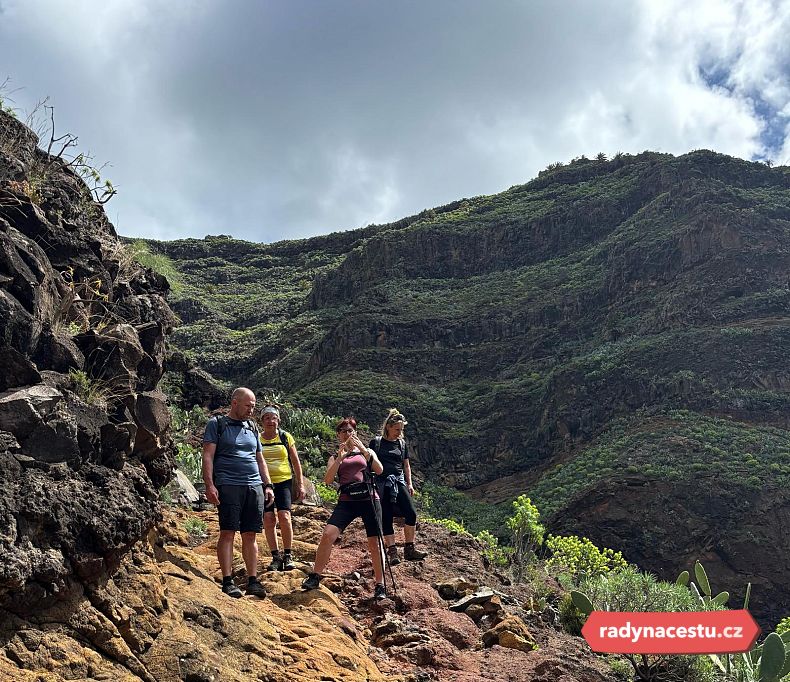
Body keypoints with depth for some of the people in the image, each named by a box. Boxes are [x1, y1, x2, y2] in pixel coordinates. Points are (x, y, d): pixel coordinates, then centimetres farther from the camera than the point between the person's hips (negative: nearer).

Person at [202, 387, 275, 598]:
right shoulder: (216, 424, 5)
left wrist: (267, 485, 15)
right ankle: (228, 581, -3)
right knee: (228, 533, -7)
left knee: (250, 535, 5)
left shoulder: (252, 428, 22)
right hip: (229, 485, -5)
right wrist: (209, 485, -13)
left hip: (254, 486, 5)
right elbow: (208, 456, -3)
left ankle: (253, 580, 9)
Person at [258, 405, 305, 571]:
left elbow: (296, 462, 12)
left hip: (283, 482, -1)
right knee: (268, 519, -5)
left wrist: (301, 484, 8)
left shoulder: (286, 437, 8)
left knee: (284, 517, -14)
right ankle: (276, 556, 6)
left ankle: (288, 556, 0)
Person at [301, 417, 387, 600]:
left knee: (374, 543, -2)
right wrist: (340, 458, -11)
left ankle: (380, 585, 10)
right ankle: (315, 576, -5)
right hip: (346, 500, 1)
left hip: (369, 498, 0)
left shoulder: (367, 452, 15)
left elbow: (379, 470, -4)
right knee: (328, 534, -18)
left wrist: (363, 450, -13)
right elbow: (327, 480, 0)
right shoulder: (335, 457, 17)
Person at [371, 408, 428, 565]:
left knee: (411, 513, -12)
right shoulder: (376, 442, 2)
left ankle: (409, 549, -4)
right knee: (386, 518, -3)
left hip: (399, 482, 3)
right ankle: (392, 551, 3)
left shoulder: (402, 443, 14)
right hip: (382, 483, -3)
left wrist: (409, 484, 14)